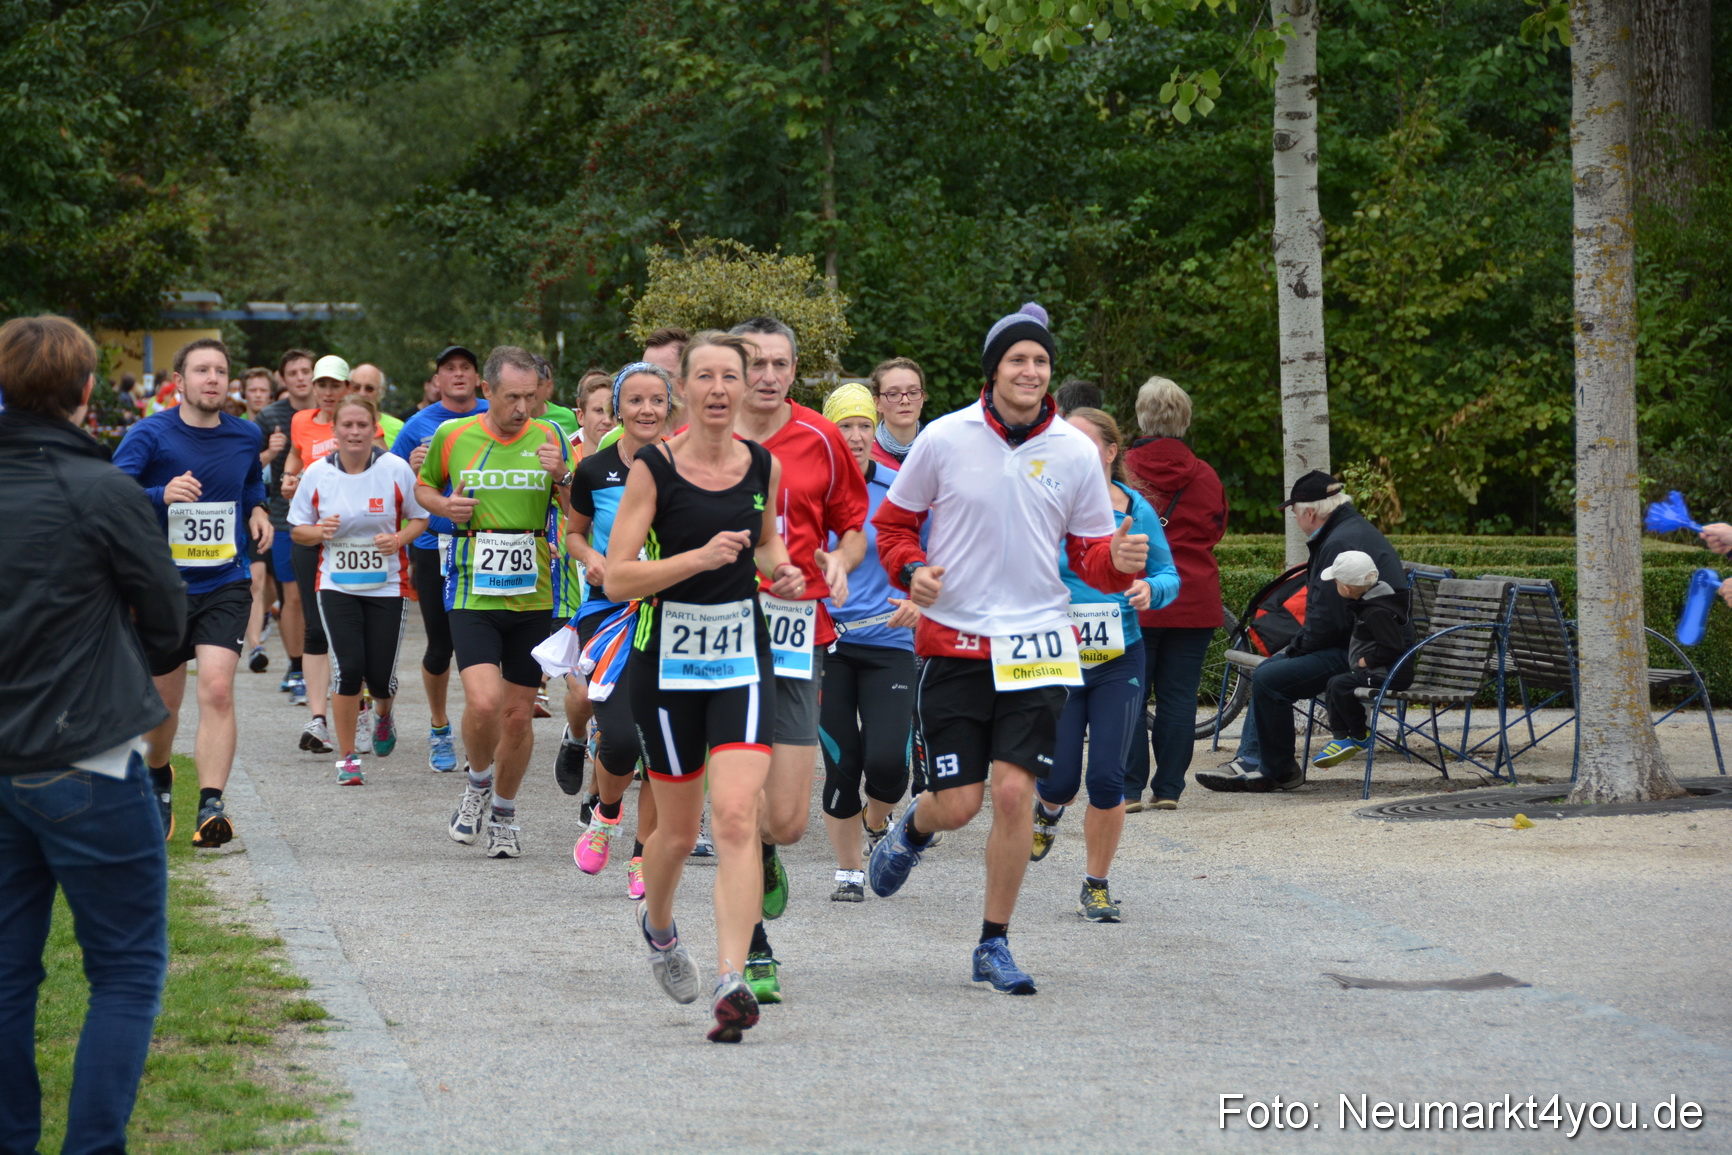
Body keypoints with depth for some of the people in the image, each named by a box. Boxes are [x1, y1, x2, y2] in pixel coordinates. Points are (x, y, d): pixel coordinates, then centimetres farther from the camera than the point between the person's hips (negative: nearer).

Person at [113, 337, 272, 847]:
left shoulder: (246, 436, 5)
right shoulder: (150, 435, -9)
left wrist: (257, 510, 6)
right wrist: (161, 495, -35)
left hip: (226, 583, 1)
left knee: (217, 690, -19)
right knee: (165, 702, 12)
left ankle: (211, 806, -23)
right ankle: (158, 779, 43)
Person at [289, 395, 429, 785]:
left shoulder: (396, 470, -7)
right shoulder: (317, 474, -3)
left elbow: (419, 518, 4)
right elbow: (297, 529, 7)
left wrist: (399, 539, -16)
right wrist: (319, 532, -15)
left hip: (387, 587, 0)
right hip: (337, 587, 0)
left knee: (380, 676, -1)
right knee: (348, 668, -14)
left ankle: (383, 714, 40)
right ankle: (347, 758, 3)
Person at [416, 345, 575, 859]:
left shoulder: (550, 438, 2)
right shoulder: (452, 436, 0)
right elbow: (423, 486, 17)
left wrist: (561, 477, -16)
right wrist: (442, 505, -5)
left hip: (532, 599, 2)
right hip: (472, 597, -2)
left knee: (518, 714, 6)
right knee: (484, 702, -19)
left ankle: (503, 812, 28)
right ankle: (478, 784, 11)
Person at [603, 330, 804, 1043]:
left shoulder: (763, 466, 3)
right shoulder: (653, 469, -8)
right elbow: (615, 579, -13)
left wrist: (778, 570, 2)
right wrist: (698, 557, -24)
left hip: (743, 662, 2)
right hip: (667, 659, -2)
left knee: (736, 818, -15)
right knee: (678, 829, 10)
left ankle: (731, 983, -21)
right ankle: (657, 925, 43)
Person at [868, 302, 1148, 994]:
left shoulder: (1075, 453, 2)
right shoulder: (945, 439, -2)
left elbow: (1090, 554, 10)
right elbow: (893, 522, 9)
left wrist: (1118, 561, -13)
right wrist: (911, 570, -11)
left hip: (1037, 644, 1)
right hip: (954, 641, -1)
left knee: (1014, 790, -10)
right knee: (957, 803, -2)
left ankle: (994, 944, 6)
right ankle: (913, 829, 37)